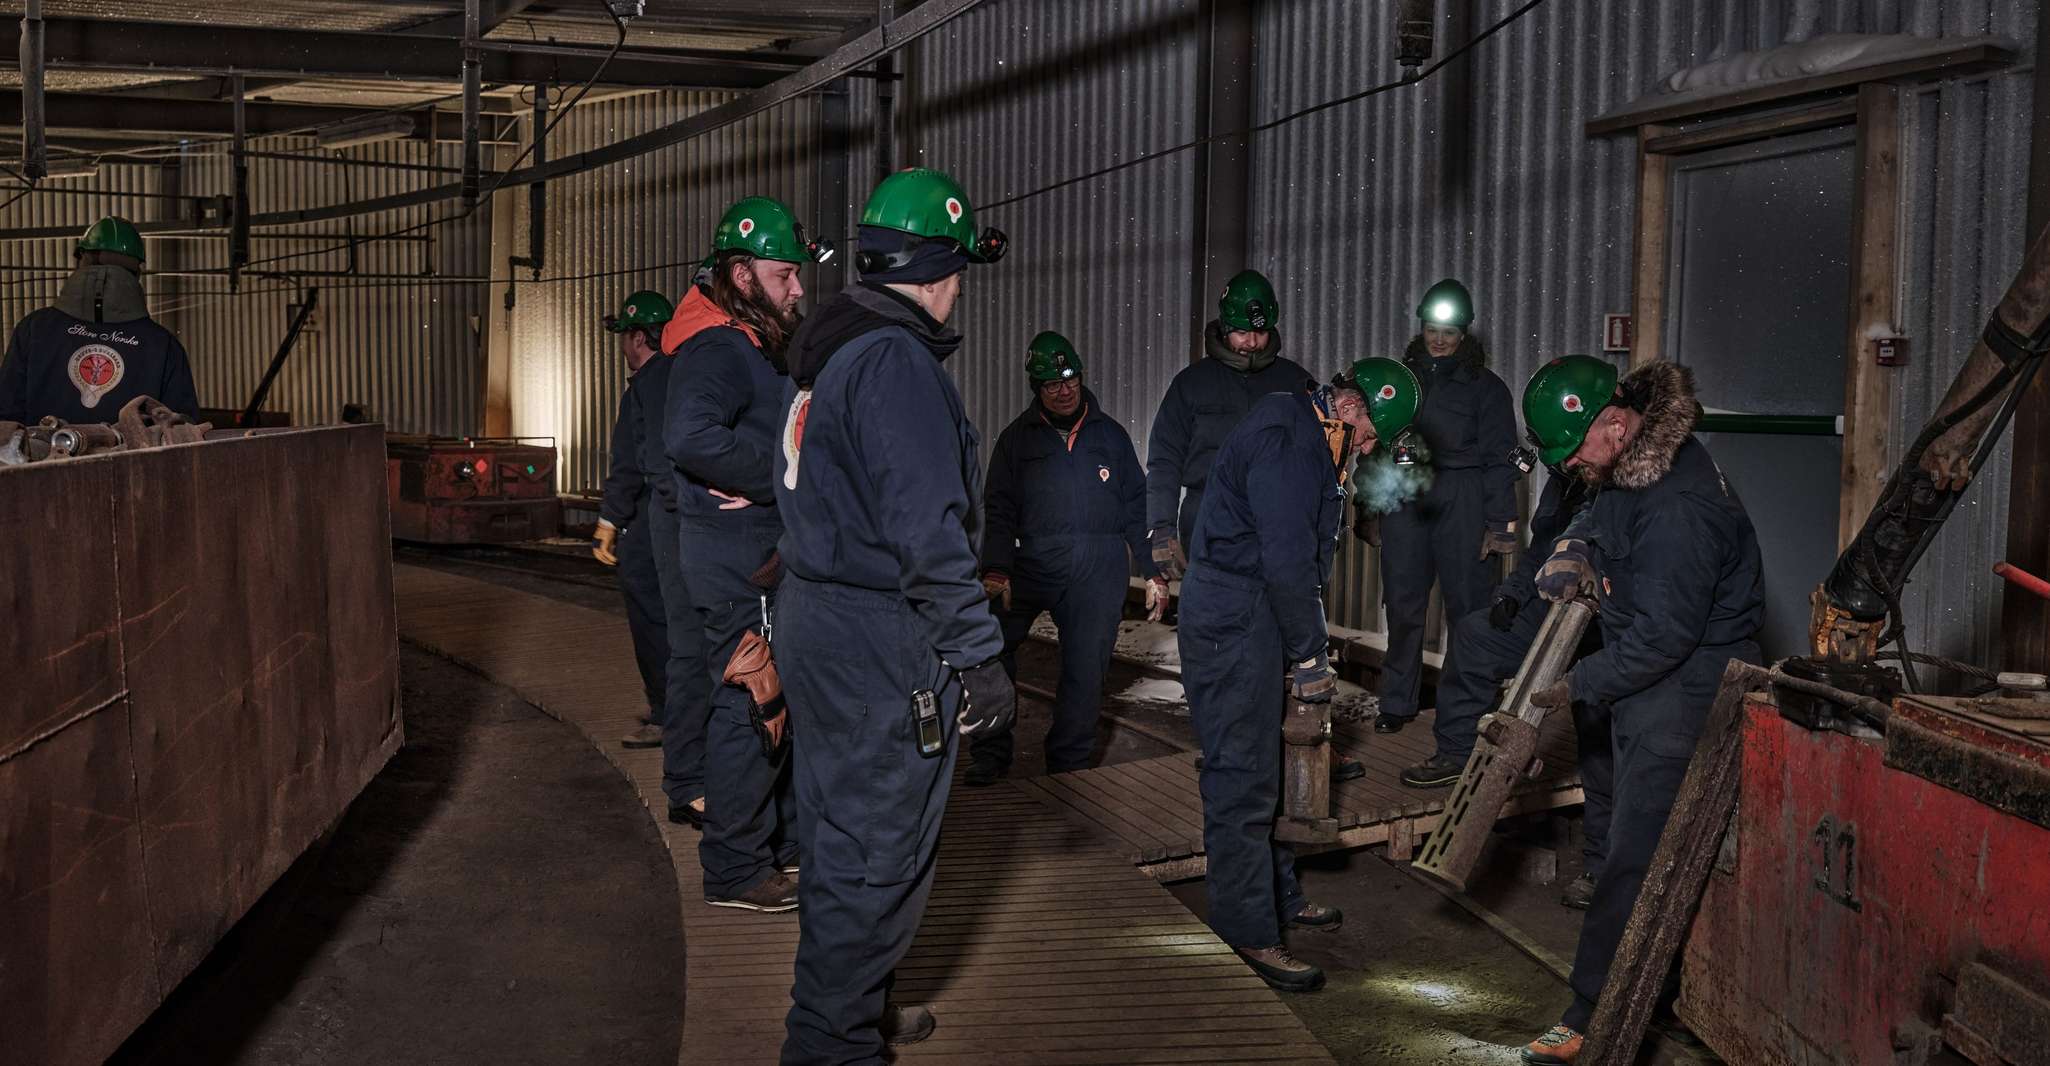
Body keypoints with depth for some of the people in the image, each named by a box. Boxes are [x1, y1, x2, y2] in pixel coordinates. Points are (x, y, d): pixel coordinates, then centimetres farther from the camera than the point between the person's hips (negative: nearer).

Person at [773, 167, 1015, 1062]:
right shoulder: (897, 361, -20)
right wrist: (979, 657, -21)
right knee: (878, 854, 1)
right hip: (884, 649, -10)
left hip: (814, 619, 10)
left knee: (837, 831, 21)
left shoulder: (824, 345, 11)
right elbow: (927, 529, -25)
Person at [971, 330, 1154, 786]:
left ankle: (1067, 766, 18)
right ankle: (990, 755, -6)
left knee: (1085, 671, 2)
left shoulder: (1110, 434, 11)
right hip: (1035, 561, -1)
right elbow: (1000, 510, 4)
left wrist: (1153, 571, 9)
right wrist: (997, 569, -9)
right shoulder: (1018, 437, 8)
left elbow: (1136, 506, 14)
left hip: (1100, 570, 1)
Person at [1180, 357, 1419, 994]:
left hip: (1251, 617, 11)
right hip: (1231, 620, -11)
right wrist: (1310, 658, -15)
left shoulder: (1312, 440, 15)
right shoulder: (1284, 439, -19)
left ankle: (1278, 898, 31)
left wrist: (1306, 647, 12)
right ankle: (1249, 934, -3)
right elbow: (1286, 560, -22)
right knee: (1243, 778, -7)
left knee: (1260, 765, 19)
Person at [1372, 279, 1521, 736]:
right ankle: (1397, 702, 9)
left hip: (1462, 501, -3)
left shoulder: (1485, 386, 4)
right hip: (1405, 497, 3)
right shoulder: (1402, 377, 15)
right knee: (1403, 601, 1)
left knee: (1467, 599, -2)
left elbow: (1500, 458, 0)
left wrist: (1498, 523, -7)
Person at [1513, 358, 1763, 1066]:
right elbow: (1596, 517, 25)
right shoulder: (1628, 468, 4)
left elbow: (1663, 634, -26)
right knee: (1638, 845, 19)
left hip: (1686, 688, -11)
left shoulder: (1677, 504, -27)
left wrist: (1581, 684, -15)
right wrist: (1572, 550, 2)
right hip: (1648, 684, 11)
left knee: (1637, 855, -9)